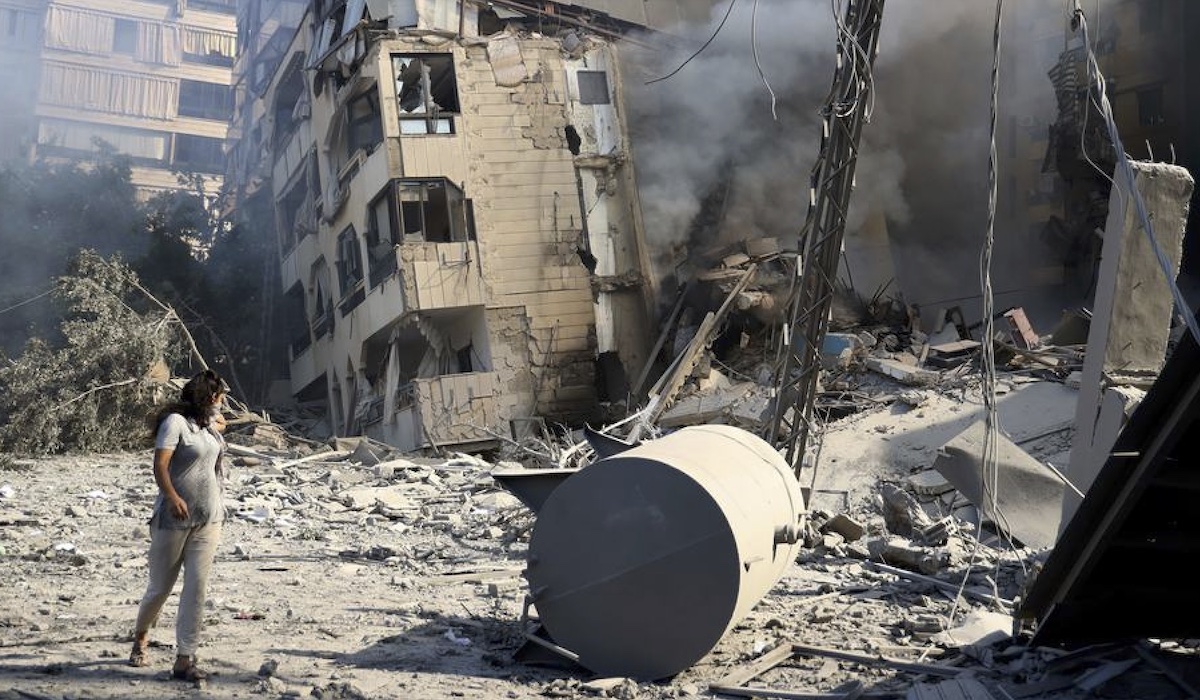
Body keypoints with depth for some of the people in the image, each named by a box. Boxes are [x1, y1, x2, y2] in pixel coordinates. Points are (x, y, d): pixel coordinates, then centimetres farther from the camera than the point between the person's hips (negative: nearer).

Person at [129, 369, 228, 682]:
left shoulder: (209, 421, 12)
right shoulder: (175, 421, -10)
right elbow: (160, 464, -20)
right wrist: (172, 497, -33)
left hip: (208, 519, 6)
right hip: (174, 519, -5)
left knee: (196, 589, -3)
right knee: (160, 587, 9)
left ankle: (184, 660, -2)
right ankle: (141, 635, 37)